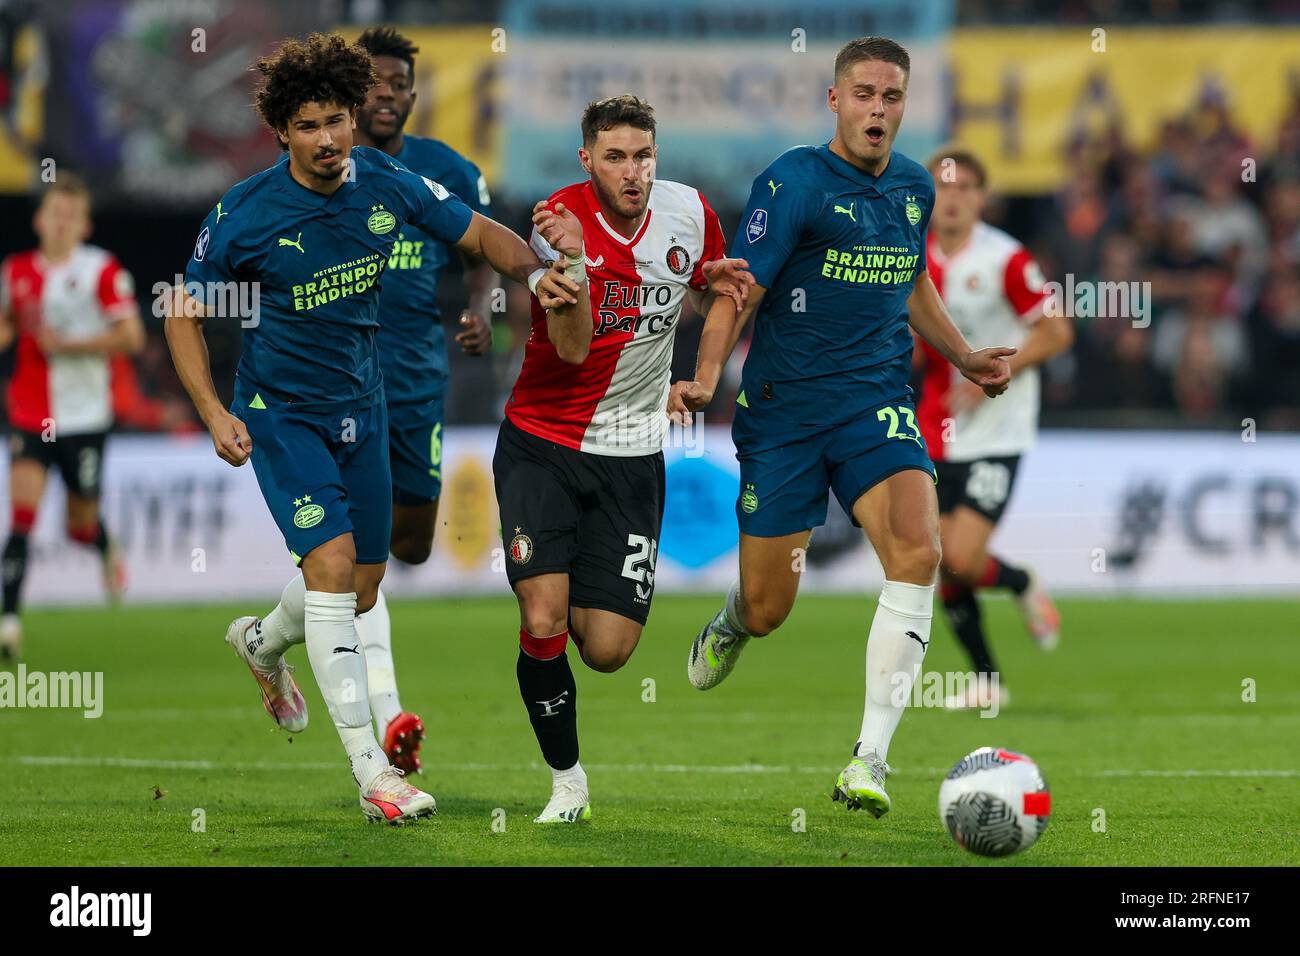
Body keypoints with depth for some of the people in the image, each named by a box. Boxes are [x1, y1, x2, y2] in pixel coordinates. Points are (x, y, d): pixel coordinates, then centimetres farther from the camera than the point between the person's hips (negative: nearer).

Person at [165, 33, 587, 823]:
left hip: (362, 407, 5)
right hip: (282, 410, -5)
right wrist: (214, 413, -17)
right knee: (332, 563, -20)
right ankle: (372, 772, -19)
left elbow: (482, 234, 1)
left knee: (363, 584, 14)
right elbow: (186, 312, -7)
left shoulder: (387, 183, -8)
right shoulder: (246, 214, -18)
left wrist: (537, 272, -20)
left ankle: (263, 644, 49)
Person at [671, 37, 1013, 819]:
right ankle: (730, 628, 45)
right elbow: (739, 292, -14)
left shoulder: (915, 187, 9)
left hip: (877, 402, 4)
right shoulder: (793, 183, -10)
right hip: (784, 408, -4)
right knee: (768, 611, 2)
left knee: (918, 549, -24)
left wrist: (965, 358, 26)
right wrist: (706, 376, -28)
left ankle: (870, 760, -22)